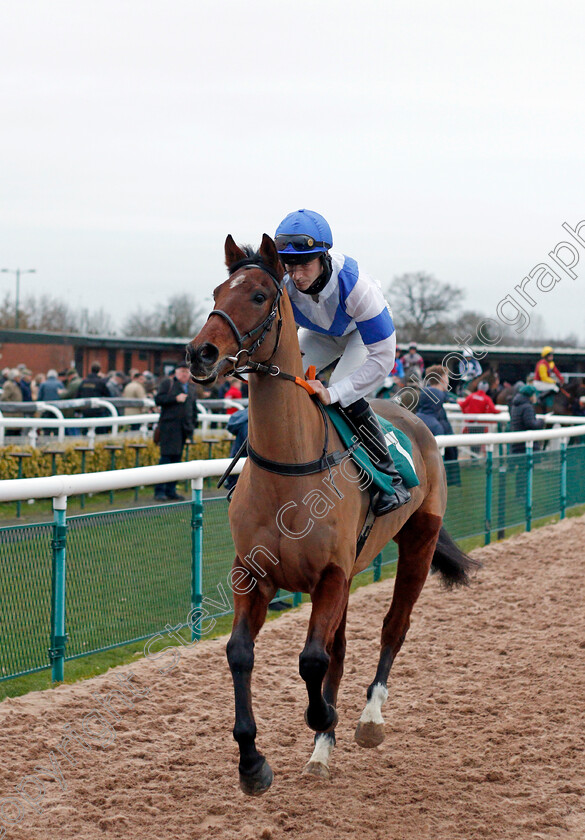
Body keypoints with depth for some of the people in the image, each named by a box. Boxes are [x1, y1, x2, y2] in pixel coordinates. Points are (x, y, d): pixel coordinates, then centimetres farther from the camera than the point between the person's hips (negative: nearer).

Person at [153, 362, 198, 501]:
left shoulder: (191, 387, 18)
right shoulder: (168, 383, 2)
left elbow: (193, 408, 23)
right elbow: (158, 399, -7)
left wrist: (192, 426, 15)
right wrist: (175, 399, -15)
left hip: (184, 427, 6)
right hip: (169, 426, -6)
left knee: (177, 458, 7)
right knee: (167, 456, -10)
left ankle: (171, 491, 12)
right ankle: (159, 491, -8)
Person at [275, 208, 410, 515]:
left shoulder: (356, 285, -43)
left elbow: (382, 357, -38)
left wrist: (333, 393, -44)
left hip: (364, 330, -5)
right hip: (319, 332, 5)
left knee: (346, 398, -27)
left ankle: (390, 479, -13)